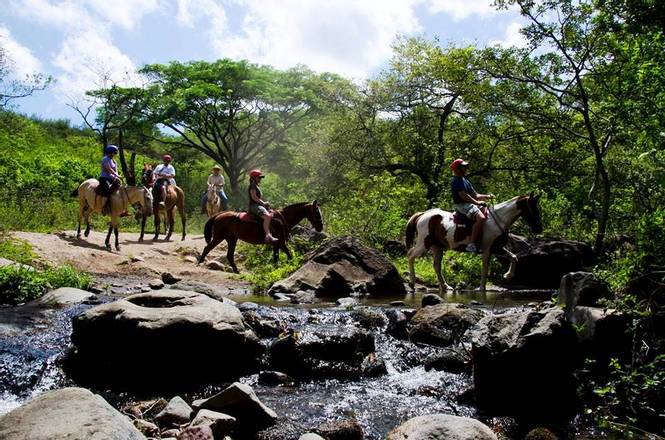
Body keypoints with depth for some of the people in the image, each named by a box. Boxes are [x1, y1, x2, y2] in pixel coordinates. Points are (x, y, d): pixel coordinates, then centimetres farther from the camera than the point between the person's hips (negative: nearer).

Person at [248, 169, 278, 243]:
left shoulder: (257, 186, 23)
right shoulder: (253, 185, -8)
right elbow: (254, 197, -18)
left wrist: (264, 203, 9)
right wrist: (263, 203, -14)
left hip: (259, 205, 11)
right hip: (254, 206, -11)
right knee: (267, 216, -32)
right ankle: (268, 236, -45)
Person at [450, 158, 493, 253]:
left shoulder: (465, 181, 23)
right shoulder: (456, 180, -8)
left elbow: (475, 195, 21)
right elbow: (463, 195, -19)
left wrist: (487, 196, 5)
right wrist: (477, 202, -21)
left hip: (470, 204, 11)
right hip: (462, 205, -11)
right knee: (481, 218, -31)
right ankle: (472, 244, -35)